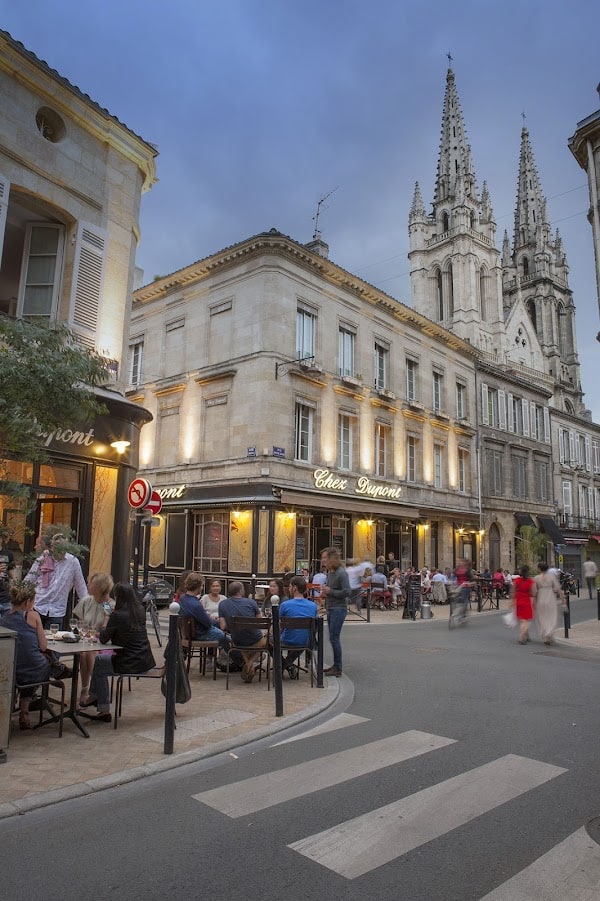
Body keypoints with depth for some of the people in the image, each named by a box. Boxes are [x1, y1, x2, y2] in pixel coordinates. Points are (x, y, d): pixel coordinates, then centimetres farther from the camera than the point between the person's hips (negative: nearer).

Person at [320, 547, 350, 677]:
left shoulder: (341, 573, -16)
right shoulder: (329, 572, 11)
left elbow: (347, 592, -21)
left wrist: (330, 591, -17)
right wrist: (325, 593, 6)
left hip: (338, 609, -9)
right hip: (330, 609, 9)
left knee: (334, 638, -7)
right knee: (333, 638, 14)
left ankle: (338, 669, 1)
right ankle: (336, 665, 24)